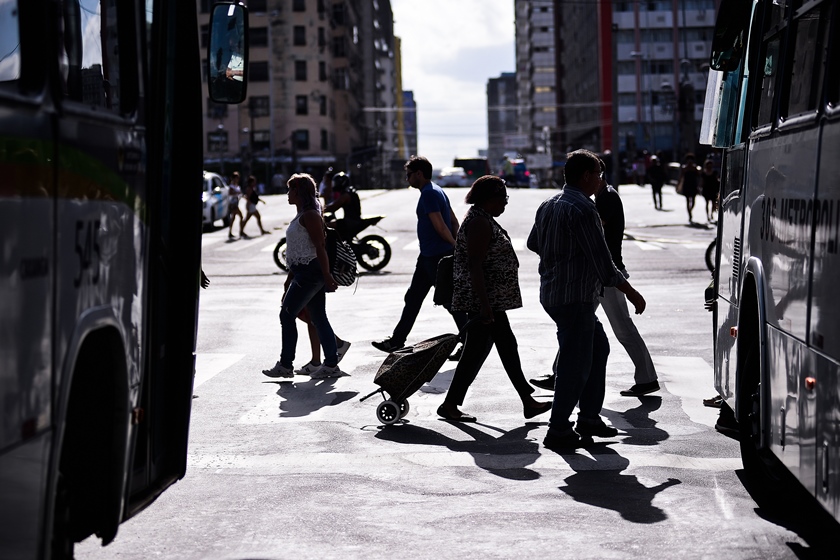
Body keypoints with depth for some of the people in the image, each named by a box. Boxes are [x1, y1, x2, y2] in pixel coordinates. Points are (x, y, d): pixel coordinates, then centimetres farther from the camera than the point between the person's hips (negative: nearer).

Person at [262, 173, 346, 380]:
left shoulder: (309, 216, -13)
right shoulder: (301, 216, 19)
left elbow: (320, 247, -19)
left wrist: (327, 275, -24)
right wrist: (290, 279, 26)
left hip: (309, 272, -10)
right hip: (304, 272, 10)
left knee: (287, 314, -5)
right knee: (319, 318, 8)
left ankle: (285, 365, 0)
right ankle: (331, 365, 9)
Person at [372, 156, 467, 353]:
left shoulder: (428, 194, -17)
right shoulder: (436, 191, 15)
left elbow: (440, 226, -22)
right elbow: (453, 221, 16)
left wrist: (454, 246, -10)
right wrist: (458, 244, 10)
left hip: (436, 257, -11)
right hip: (429, 256, 11)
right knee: (413, 298, 14)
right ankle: (397, 341, 21)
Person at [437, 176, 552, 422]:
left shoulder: (484, 219, 15)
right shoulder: (479, 222, -18)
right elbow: (475, 266, -24)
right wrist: (484, 305, -26)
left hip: (492, 300, 11)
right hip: (482, 300, -11)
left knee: (507, 346, 12)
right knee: (476, 350, -5)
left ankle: (528, 401, 16)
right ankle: (450, 405, 4)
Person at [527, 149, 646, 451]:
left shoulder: (549, 204, 10)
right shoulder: (582, 209, -19)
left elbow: (533, 242, 25)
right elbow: (602, 261, -20)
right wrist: (630, 292, -12)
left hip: (552, 290, 10)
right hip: (574, 297, -10)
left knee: (598, 348, 20)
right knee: (576, 364, -3)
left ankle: (589, 418, 25)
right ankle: (558, 431, 2)